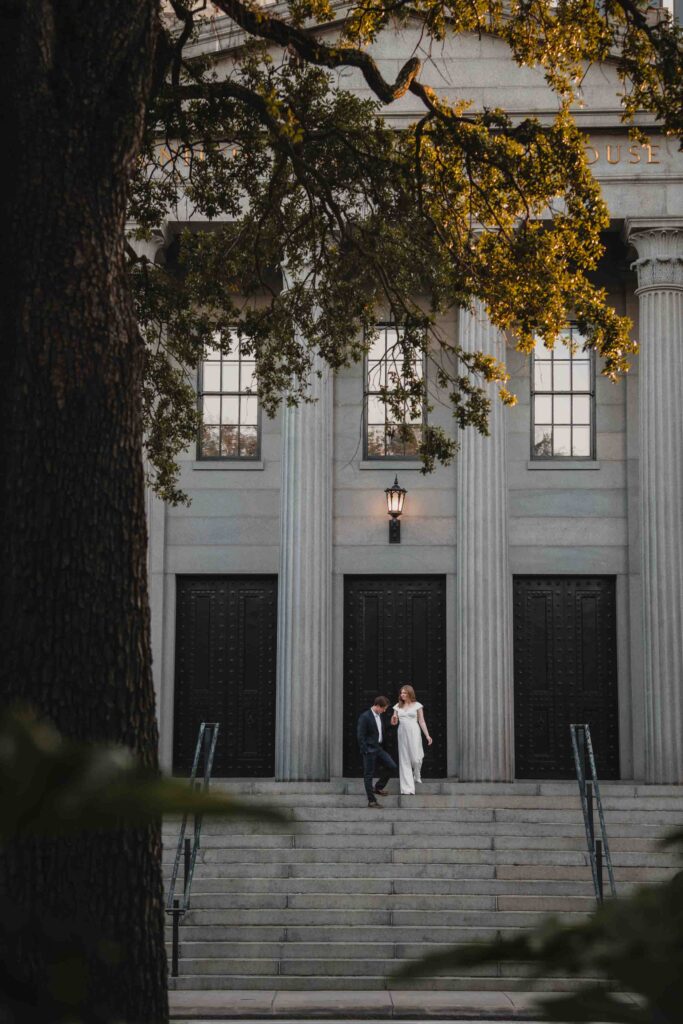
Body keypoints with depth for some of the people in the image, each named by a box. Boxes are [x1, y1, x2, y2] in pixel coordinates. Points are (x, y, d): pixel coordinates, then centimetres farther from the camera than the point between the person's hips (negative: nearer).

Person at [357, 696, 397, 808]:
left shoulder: (379, 716, 10)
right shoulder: (365, 717, -15)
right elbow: (360, 735, -17)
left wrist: (382, 745, 14)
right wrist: (365, 751, -18)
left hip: (379, 748, 8)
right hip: (369, 750, -8)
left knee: (392, 766, 2)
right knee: (369, 774, 0)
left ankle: (378, 787, 17)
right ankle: (371, 800, 5)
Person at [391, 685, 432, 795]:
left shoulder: (417, 705, 3)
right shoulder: (398, 707, 11)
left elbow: (422, 722, 4)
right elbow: (394, 722, 13)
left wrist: (427, 735, -2)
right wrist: (394, 720, -11)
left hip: (414, 733, -3)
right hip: (402, 733, 3)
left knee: (415, 758, -7)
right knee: (404, 761, 0)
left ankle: (417, 777, 27)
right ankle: (407, 788, 1)